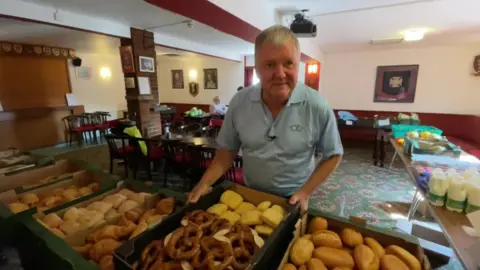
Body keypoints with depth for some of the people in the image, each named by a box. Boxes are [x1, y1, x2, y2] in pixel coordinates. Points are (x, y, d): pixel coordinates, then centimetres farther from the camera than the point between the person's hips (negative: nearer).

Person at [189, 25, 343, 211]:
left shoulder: (317, 107, -20)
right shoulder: (239, 102, -14)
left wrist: (305, 192, -15)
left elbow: (333, 155, -7)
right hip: (249, 195, 3)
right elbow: (228, 150, -3)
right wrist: (205, 183, -13)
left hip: (292, 201, -2)